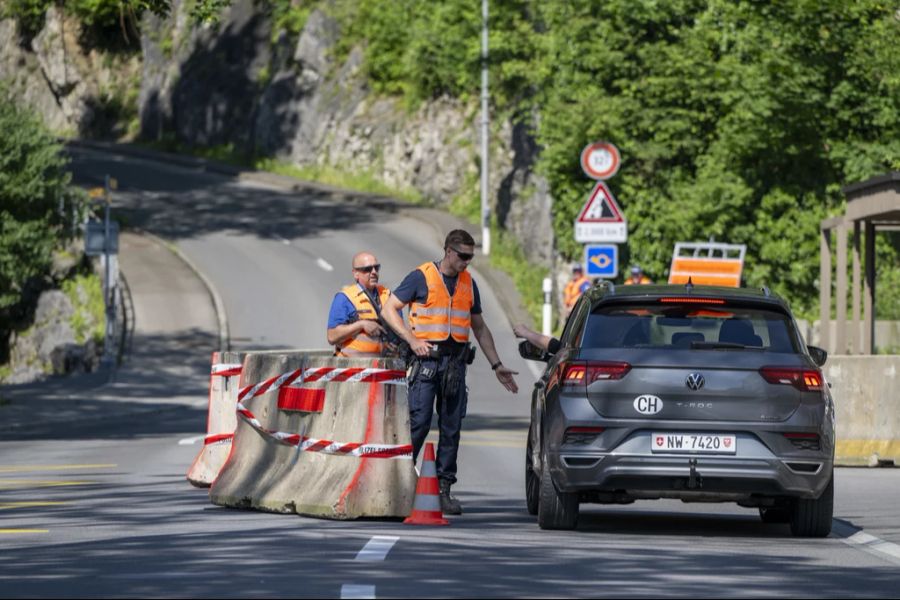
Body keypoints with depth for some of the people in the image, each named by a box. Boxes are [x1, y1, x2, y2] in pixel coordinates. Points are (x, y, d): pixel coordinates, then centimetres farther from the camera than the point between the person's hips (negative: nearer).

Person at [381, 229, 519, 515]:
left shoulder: (468, 283, 14)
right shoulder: (421, 277, -2)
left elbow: (479, 328, 21)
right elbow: (389, 309, -2)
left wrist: (497, 366, 16)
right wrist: (412, 340, -13)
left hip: (456, 361, 5)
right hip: (427, 360, -5)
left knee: (451, 428, 3)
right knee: (418, 422, -10)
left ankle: (444, 489, 6)